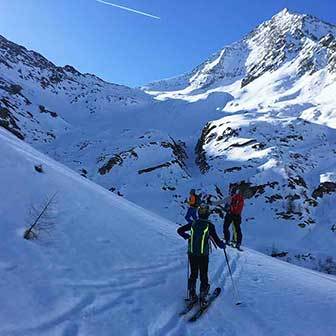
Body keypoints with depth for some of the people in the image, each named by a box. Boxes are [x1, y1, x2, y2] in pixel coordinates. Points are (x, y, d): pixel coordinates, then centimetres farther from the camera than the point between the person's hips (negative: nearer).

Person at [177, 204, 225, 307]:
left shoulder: (193, 223, 1)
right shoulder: (209, 225, -10)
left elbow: (179, 230, 10)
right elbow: (217, 240, -10)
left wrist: (187, 236, 25)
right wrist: (222, 244, 11)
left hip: (191, 254, 3)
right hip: (203, 255, -3)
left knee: (193, 274, 19)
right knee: (203, 276, 10)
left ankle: (192, 295, 22)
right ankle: (202, 298, 10)